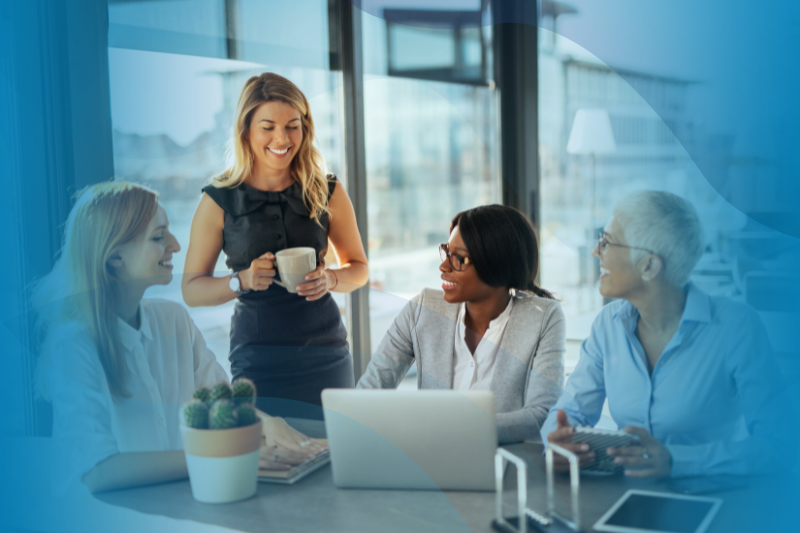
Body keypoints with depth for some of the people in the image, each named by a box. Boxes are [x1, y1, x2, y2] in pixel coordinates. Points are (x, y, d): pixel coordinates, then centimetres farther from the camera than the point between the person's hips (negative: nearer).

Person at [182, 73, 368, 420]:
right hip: (257, 360, -2)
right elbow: (191, 290, 0)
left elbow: (359, 268, 11)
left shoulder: (327, 193, 2)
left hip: (326, 355, 2)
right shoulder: (219, 201, -3)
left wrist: (329, 279, -10)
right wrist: (241, 281, -18)